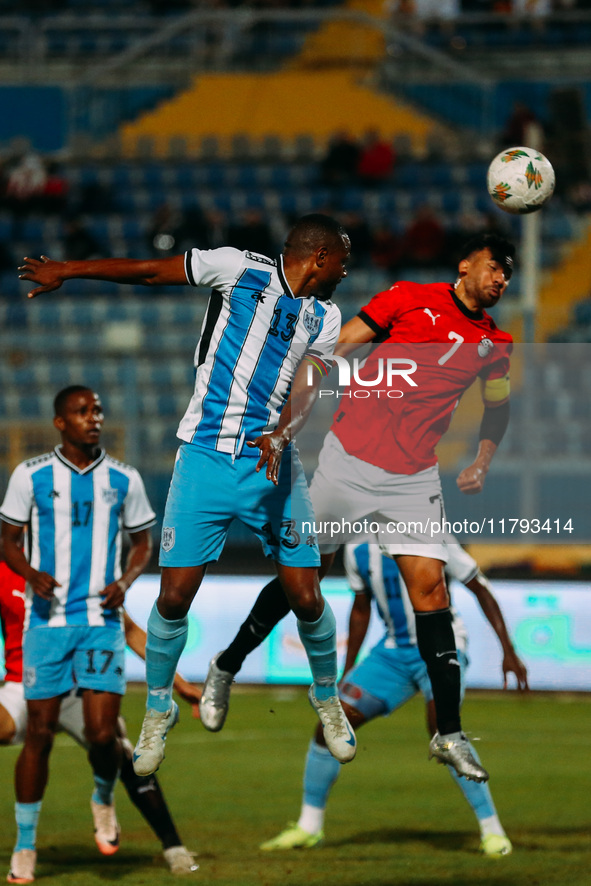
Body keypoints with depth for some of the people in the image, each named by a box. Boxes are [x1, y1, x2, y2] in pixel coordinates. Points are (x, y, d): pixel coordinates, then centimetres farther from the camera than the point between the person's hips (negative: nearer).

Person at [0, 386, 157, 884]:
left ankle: (105, 797, 24)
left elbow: (143, 542, 15)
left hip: (102, 621, 1)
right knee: (40, 732, -1)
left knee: (103, 733, -10)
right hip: (48, 620, -1)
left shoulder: (123, 480, 5)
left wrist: (125, 581, -4)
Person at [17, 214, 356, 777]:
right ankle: (158, 709, 18)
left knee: (305, 597, -4)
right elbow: (148, 271, 4)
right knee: (175, 596, -6)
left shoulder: (324, 318, 10)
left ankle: (327, 698, 23)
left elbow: (305, 390, -2)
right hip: (204, 458, -2)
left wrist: (279, 436, -23)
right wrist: (65, 270, 8)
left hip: (272, 462, 3)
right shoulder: (240, 269, -1)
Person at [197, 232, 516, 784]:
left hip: (413, 479, 3)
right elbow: (335, 350, -3)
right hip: (349, 460, -2)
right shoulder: (410, 299, -4)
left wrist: (482, 462, 11)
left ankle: (449, 734, -6)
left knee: (429, 588, -9)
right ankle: (226, 668, 28)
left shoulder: (494, 344, 7)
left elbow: (497, 406, 26)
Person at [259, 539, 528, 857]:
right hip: (393, 651, 6)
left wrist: (508, 651, -12)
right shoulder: (358, 548, 0)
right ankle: (309, 827, 15)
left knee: (442, 727, -30)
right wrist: (348, 673, 17)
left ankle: (492, 830, -20)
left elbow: (480, 589, -9)